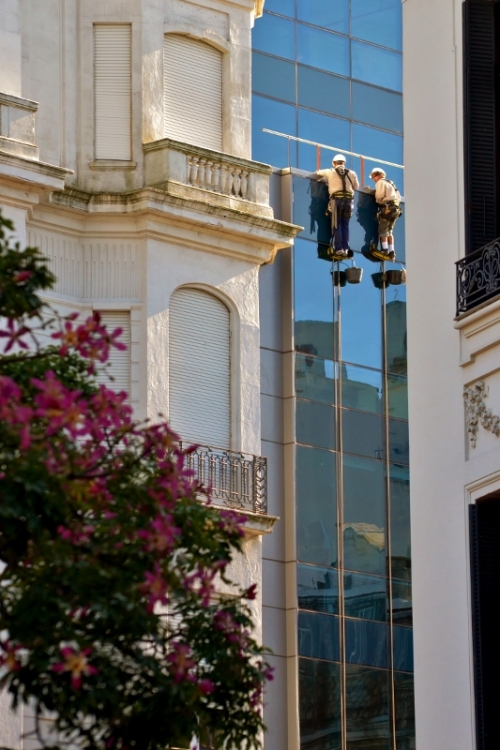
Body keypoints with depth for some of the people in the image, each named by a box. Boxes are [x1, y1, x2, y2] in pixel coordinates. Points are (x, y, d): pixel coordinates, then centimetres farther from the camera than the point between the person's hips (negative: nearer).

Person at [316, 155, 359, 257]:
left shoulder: (330, 172, 9)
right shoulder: (351, 173, 12)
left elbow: (318, 172, 25)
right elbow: (356, 187, 20)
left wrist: (326, 179, 44)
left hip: (337, 200, -2)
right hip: (348, 200, 2)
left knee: (337, 225, -1)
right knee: (345, 225, 8)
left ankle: (339, 249, -10)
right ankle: (345, 249, 2)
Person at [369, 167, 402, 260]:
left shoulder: (381, 182, 0)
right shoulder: (391, 183, 24)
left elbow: (379, 196, -11)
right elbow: (399, 197, 20)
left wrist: (378, 202, 9)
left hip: (387, 208, -8)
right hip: (396, 209, 8)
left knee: (383, 229, -5)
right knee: (389, 231, 11)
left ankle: (385, 250, -13)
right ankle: (392, 252, 4)